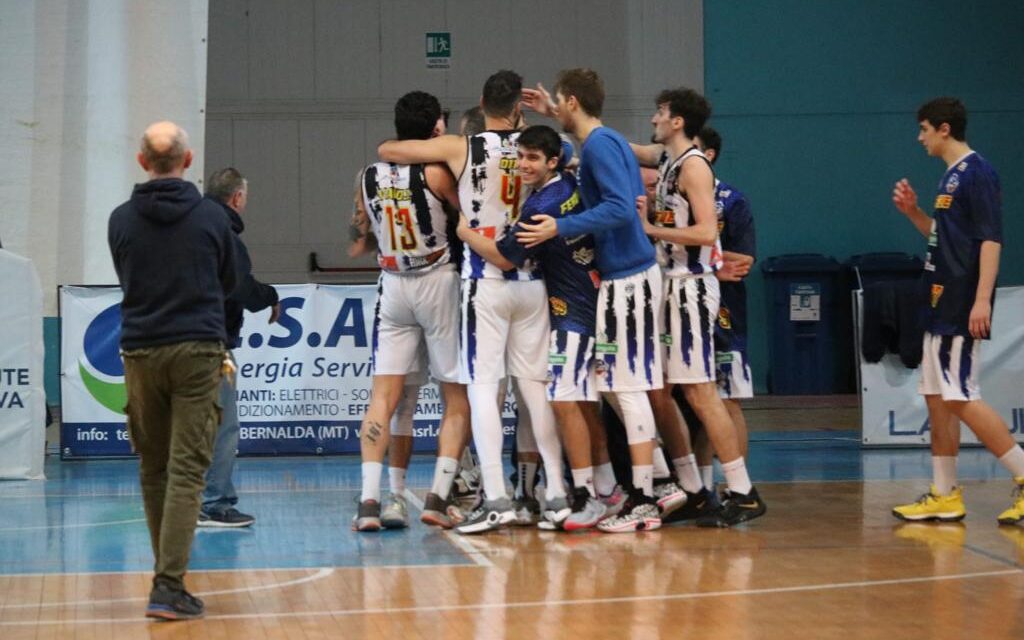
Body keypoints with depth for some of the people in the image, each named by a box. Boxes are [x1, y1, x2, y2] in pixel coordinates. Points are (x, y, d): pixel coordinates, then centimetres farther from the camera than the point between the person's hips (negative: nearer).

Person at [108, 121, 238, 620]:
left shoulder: (121, 219, 1)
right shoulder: (212, 216, -1)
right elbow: (229, 282, 12)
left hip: (141, 352, 2)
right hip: (198, 350, -2)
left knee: (152, 469, 15)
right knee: (186, 471, -5)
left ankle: (167, 574, 25)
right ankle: (168, 586, -13)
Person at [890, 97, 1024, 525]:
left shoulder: (977, 172, -12)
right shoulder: (950, 177, 16)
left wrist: (982, 300, -24)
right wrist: (913, 212, 12)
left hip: (962, 309, -10)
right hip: (941, 305, 10)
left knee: (962, 400, -11)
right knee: (936, 398, 10)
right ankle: (945, 496, 14)